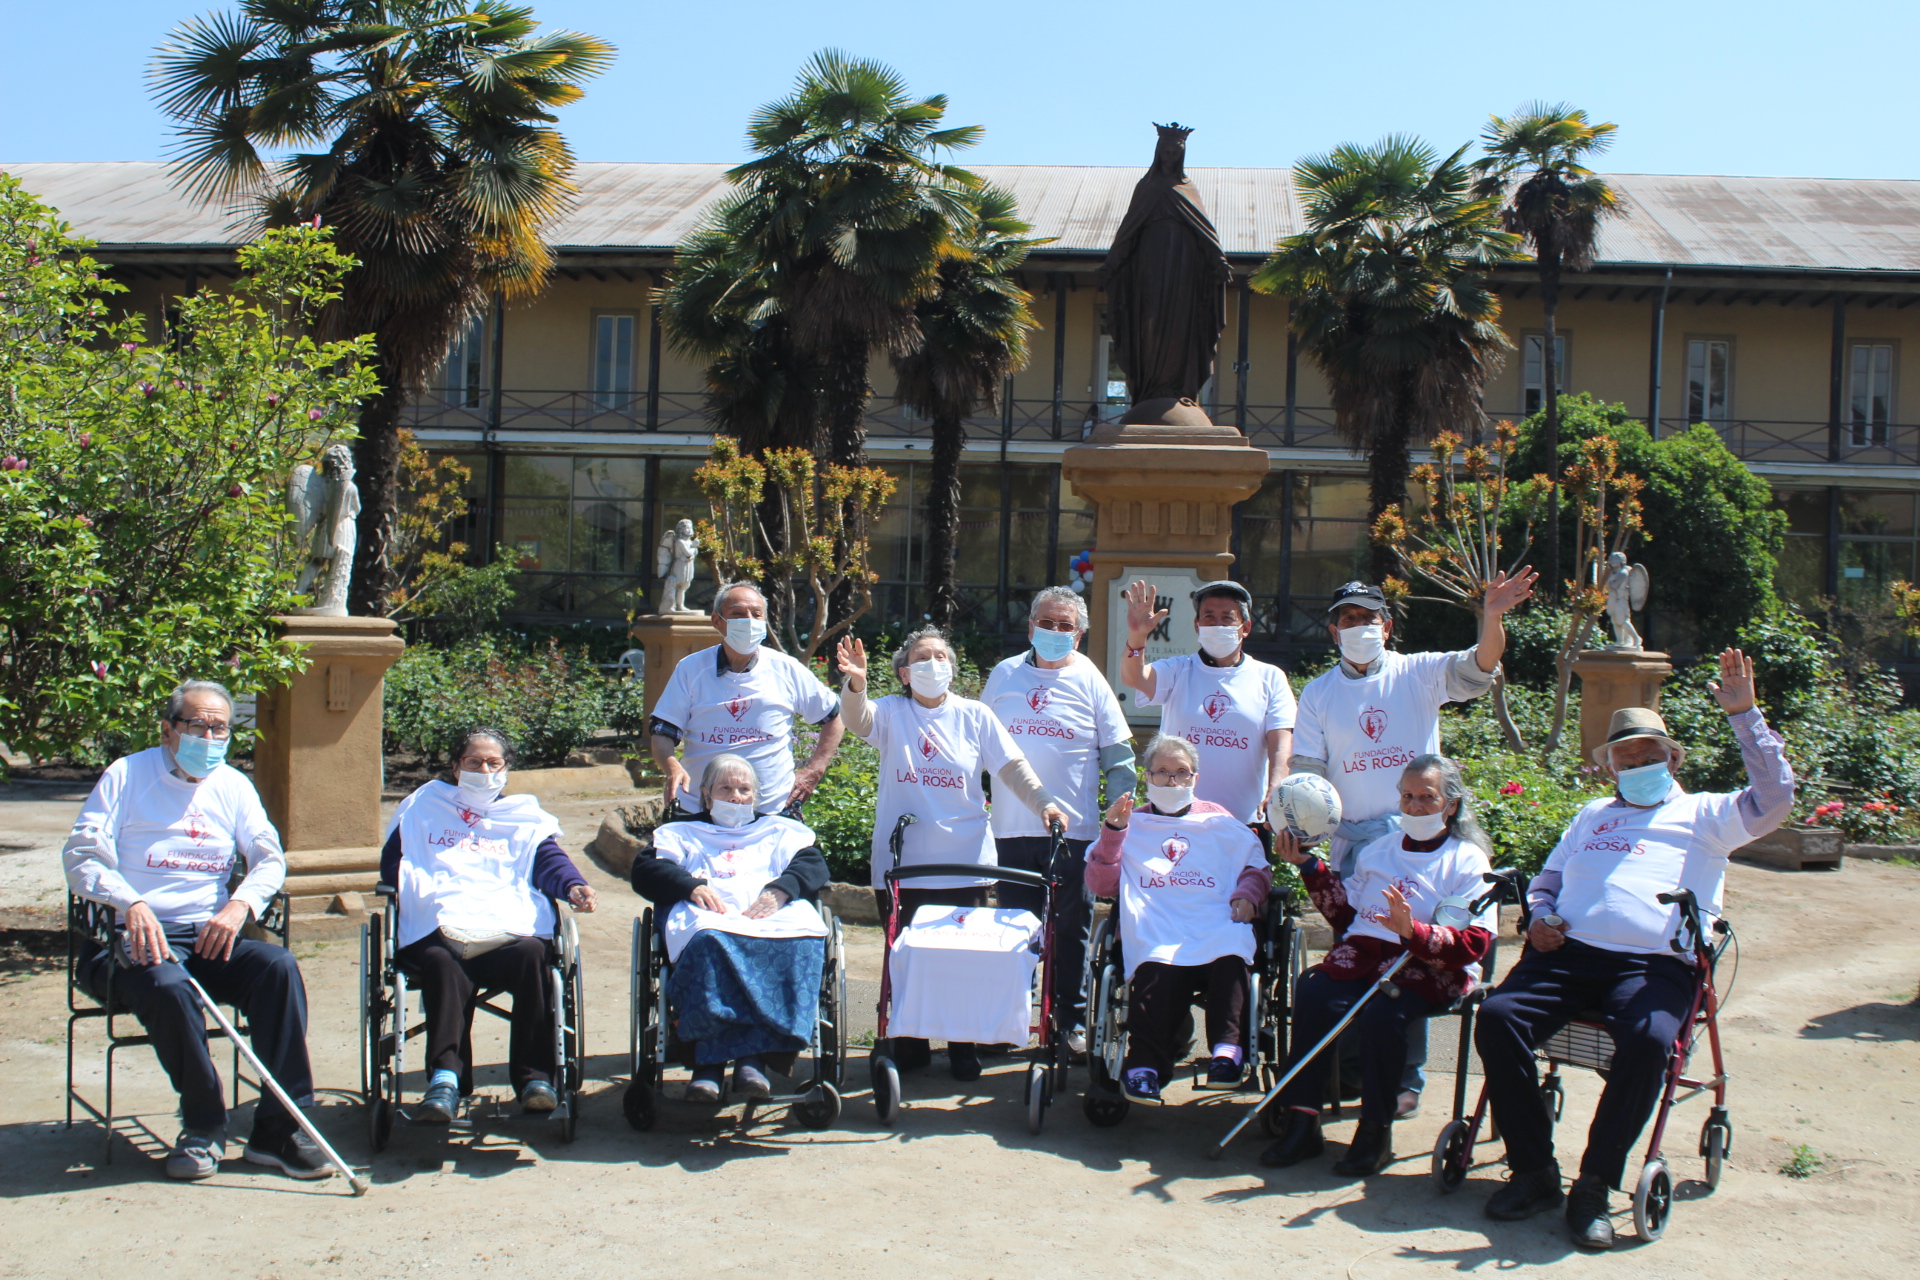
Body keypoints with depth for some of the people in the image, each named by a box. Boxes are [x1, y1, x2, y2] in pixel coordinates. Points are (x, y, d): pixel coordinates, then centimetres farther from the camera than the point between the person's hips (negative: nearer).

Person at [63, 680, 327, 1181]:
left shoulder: (234, 786, 15)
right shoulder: (127, 775, 5)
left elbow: (270, 858, 8)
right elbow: (82, 857, -4)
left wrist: (240, 904, -14)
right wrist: (131, 904, -22)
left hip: (211, 936, 3)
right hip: (139, 936, -3)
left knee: (279, 966, -26)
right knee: (167, 985, -37)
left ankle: (279, 1128, -22)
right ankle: (204, 1127, -17)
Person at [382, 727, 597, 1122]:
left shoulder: (525, 817, 28)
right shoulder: (424, 807, 29)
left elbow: (550, 860, 12)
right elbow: (393, 863, 19)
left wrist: (573, 886, -12)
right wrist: (426, 892, -3)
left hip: (509, 931, 0)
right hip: (438, 935, 0)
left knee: (532, 953, -34)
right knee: (442, 964, -36)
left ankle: (535, 1078, -33)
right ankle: (445, 1077, -42)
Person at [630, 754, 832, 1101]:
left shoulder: (781, 831, 36)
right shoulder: (681, 834, 35)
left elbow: (813, 865, 15)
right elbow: (645, 871, 14)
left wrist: (780, 890, -8)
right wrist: (692, 886, -7)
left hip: (776, 917, 1)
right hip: (710, 917, -1)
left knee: (801, 944, -37)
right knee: (710, 942, -40)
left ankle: (753, 1057, -43)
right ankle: (708, 1060, -43)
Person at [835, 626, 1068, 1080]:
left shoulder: (974, 716, 2)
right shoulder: (891, 712, 2)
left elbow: (1012, 766, -3)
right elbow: (858, 718, -19)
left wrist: (1043, 801, -20)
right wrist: (855, 684, -41)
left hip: (964, 863, 0)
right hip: (901, 865, 0)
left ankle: (963, 1049, 20)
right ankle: (909, 1048, 23)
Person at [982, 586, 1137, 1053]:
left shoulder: (1090, 681, 2)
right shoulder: (1005, 675, 8)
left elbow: (1118, 757, 4)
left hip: (1075, 831, -2)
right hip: (1011, 828, 2)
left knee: (1072, 931, 4)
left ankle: (1074, 1020, 15)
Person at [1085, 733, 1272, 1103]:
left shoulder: (1220, 822, 28)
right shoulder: (1132, 824, 25)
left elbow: (1257, 868, 24)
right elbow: (1100, 884, 15)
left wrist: (1246, 895, 1)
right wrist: (1111, 831, 2)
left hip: (1216, 925, 1)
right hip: (1155, 931, -1)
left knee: (1230, 958, -37)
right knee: (1157, 970, -38)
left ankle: (1227, 1052, -38)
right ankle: (1145, 1064, -38)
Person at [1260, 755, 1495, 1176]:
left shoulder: (1467, 861, 5)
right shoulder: (1380, 849, 24)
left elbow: (1472, 943, -8)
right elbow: (1346, 914, 25)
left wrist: (1412, 931, -25)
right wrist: (1309, 865, 17)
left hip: (1429, 968, -4)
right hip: (1361, 954, 5)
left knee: (1381, 1014, -35)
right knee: (1313, 993, -27)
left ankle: (1376, 1132, -18)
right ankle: (1302, 1123, -24)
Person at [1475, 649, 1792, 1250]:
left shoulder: (1703, 815, 20)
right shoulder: (1593, 815, 33)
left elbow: (1773, 799, 3)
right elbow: (1547, 877, 35)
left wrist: (1743, 714, -3)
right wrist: (1539, 917, 12)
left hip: (1654, 964, -3)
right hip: (1567, 952, 3)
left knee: (1648, 1041, -36)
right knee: (1497, 1016, -25)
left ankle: (1594, 1185, -24)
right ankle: (1534, 1172, -17)